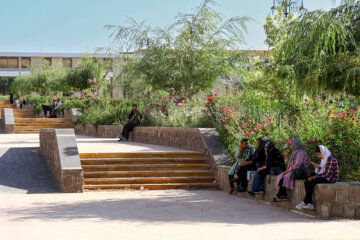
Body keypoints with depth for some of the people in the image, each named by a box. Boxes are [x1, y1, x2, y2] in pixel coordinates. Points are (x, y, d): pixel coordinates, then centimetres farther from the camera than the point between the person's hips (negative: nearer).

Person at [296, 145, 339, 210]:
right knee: (306, 182, -7)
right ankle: (310, 203, -13)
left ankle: (304, 202, -13)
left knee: (311, 182, -25)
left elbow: (327, 173, -22)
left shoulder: (330, 159, -17)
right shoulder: (324, 158, 14)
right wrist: (318, 167, 0)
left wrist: (315, 177, -18)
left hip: (330, 179, -10)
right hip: (325, 177, 10)